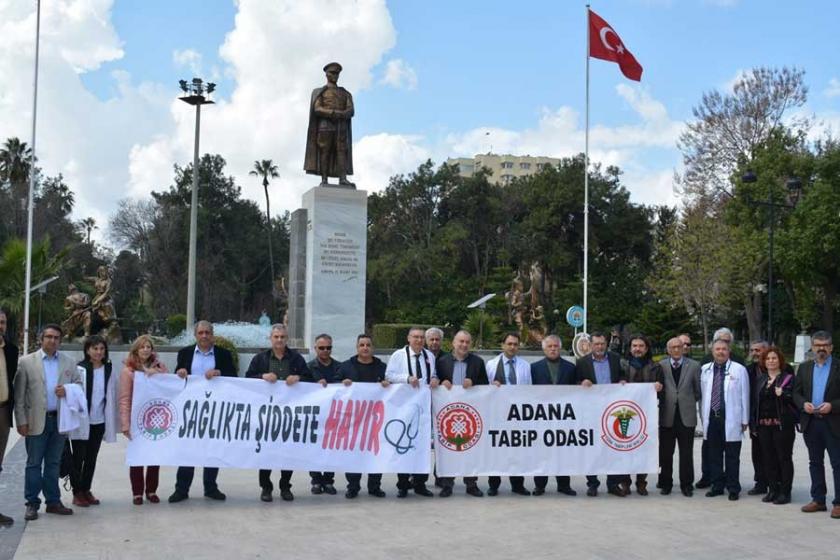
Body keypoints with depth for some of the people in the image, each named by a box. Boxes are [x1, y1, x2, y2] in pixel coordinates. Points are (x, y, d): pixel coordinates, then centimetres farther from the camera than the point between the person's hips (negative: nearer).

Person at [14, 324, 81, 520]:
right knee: (34, 464, 4)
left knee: (53, 463, 11)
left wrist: (68, 391, -10)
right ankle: (32, 503, 12)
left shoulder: (69, 362, 7)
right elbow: (19, 395, -3)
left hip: (60, 420, 3)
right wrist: (21, 421, -8)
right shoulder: (26, 362, -2)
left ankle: (53, 501, 19)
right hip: (37, 421, -2)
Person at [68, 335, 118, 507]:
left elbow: (113, 396, 7)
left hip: (99, 422, 4)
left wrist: (115, 419, 6)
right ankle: (77, 493, 14)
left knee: (91, 458, 13)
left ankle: (86, 490, 24)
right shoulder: (80, 369, -10)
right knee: (78, 458, 4)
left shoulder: (109, 370, 2)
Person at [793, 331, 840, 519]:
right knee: (815, 462, 12)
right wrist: (803, 404, -8)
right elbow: (796, 393, 11)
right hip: (811, 423, 5)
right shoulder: (804, 368, 10)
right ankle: (818, 500, 20)